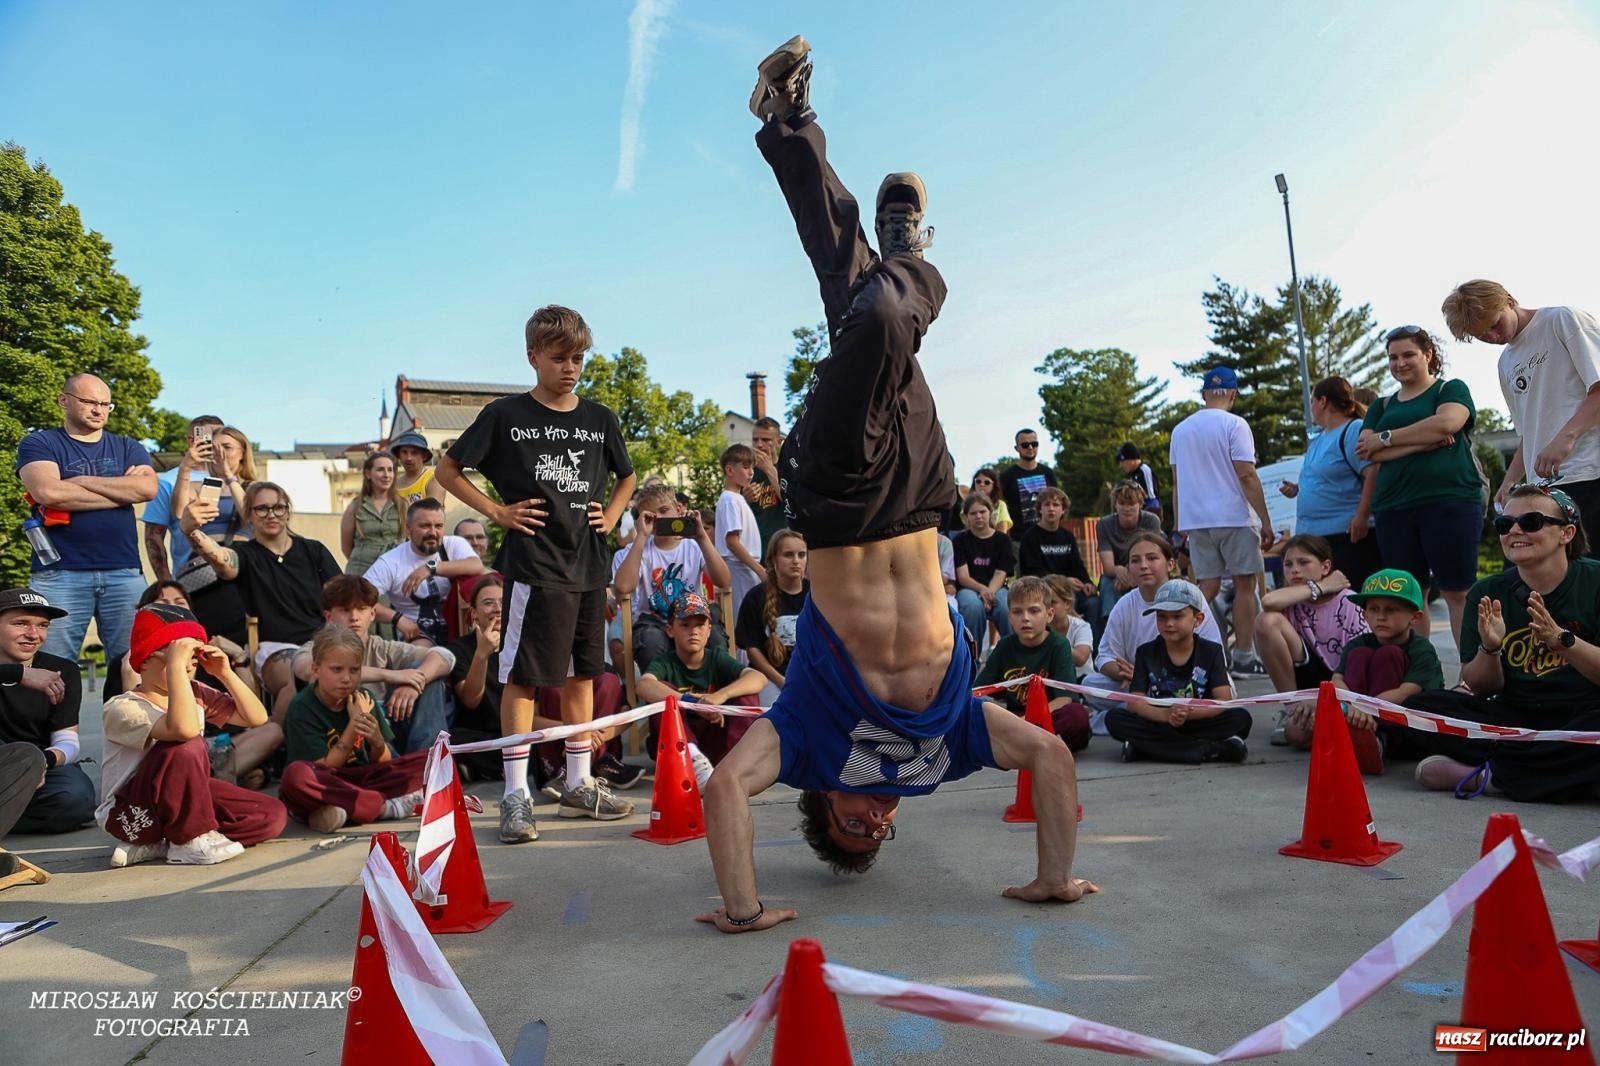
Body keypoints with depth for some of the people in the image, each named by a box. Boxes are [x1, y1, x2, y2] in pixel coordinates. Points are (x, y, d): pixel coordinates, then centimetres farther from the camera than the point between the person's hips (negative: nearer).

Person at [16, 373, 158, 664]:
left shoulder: (128, 448, 16)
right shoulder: (39, 444, 8)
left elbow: (148, 488, -5)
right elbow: (48, 492, -12)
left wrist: (79, 480, -5)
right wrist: (123, 490, -5)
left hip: (125, 572, 2)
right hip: (59, 574, -2)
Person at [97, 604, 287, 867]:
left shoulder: (196, 694, 3)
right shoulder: (121, 708, -20)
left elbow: (257, 718, 3)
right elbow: (184, 729, -41)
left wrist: (226, 674, -8)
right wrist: (175, 666, -38)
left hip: (182, 800, 7)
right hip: (128, 814, -7)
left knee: (273, 815, -11)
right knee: (187, 747, -36)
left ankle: (157, 847, -8)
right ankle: (192, 841, -16)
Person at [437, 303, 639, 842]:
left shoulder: (599, 419, 10)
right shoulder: (506, 415, -1)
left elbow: (627, 477, 25)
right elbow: (448, 469, 4)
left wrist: (611, 515, 8)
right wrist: (497, 511, -6)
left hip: (588, 565, 5)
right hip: (534, 564, -4)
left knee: (582, 672, 11)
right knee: (523, 675, -3)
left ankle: (579, 782, 22)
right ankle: (516, 794, 5)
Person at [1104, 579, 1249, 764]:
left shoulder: (1211, 651, 3)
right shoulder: (1146, 652, 4)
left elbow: (1224, 700, -9)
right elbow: (1135, 702, -7)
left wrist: (1189, 712, -28)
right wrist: (1166, 715, -28)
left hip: (1198, 724, -1)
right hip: (1158, 724, 1)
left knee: (1241, 718, -24)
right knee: (1114, 719, -26)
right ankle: (1210, 750, -30)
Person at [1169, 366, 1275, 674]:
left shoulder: (1180, 429, 12)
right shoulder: (1234, 425, -6)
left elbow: (1177, 481, 15)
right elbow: (1247, 476, -12)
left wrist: (1178, 525, 20)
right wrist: (1266, 521, -9)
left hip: (1195, 520, 5)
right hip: (1232, 517, -5)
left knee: (1207, 588, 8)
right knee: (1245, 584, 2)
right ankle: (1244, 658, 3)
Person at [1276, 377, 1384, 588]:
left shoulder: (1354, 431, -10)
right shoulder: (1318, 438, 18)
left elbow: (1373, 473, -21)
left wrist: (1362, 516, -26)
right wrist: (1297, 489, 10)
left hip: (1349, 536, -9)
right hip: (1313, 535, 9)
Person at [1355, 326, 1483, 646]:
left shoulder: (1451, 389, 9)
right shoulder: (1382, 406, 19)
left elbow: (1446, 423, -13)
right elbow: (1369, 452, 3)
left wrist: (1386, 438, -5)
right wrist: (1421, 443, -10)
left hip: (1450, 502, -4)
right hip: (1394, 509, 4)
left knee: (1458, 592, -6)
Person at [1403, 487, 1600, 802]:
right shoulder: (1488, 593, 3)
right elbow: (1481, 688, 3)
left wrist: (1562, 639, -27)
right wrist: (1490, 649, -17)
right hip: (1515, 716, 3)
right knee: (1418, 707, -19)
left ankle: (1480, 774, -21)